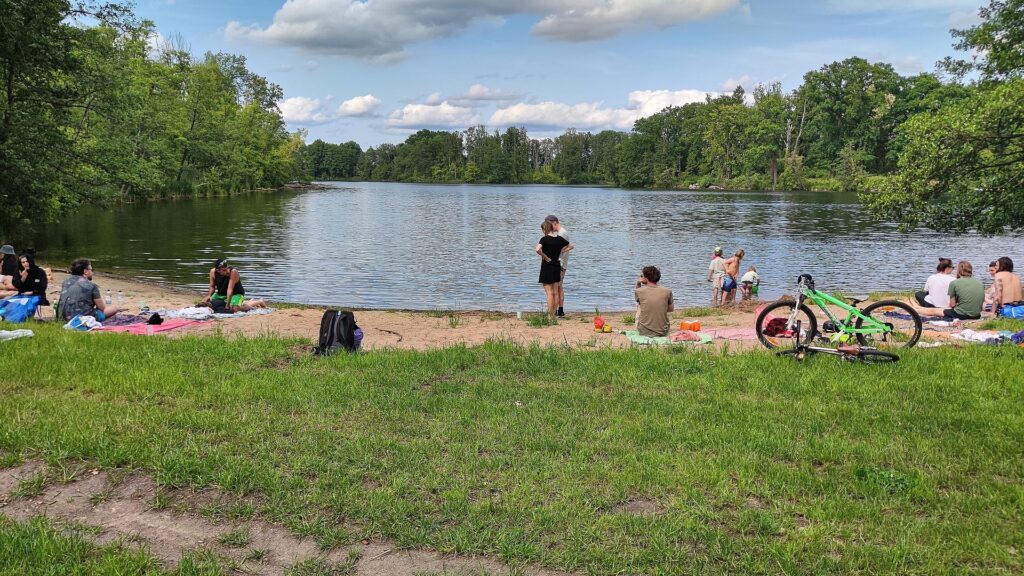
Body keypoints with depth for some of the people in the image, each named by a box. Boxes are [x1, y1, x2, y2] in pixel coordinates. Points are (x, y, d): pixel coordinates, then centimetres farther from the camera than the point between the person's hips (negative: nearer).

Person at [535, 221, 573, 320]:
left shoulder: (544, 239, -15)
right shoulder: (559, 239, 3)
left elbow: (537, 249, -33)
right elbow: (571, 246, 18)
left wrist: (545, 257, -19)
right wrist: (560, 251, 11)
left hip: (547, 267, -6)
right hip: (557, 266, 6)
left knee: (549, 293, -3)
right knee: (555, 293, 12)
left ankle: (550, 315, -2)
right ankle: (554, 314, 19)